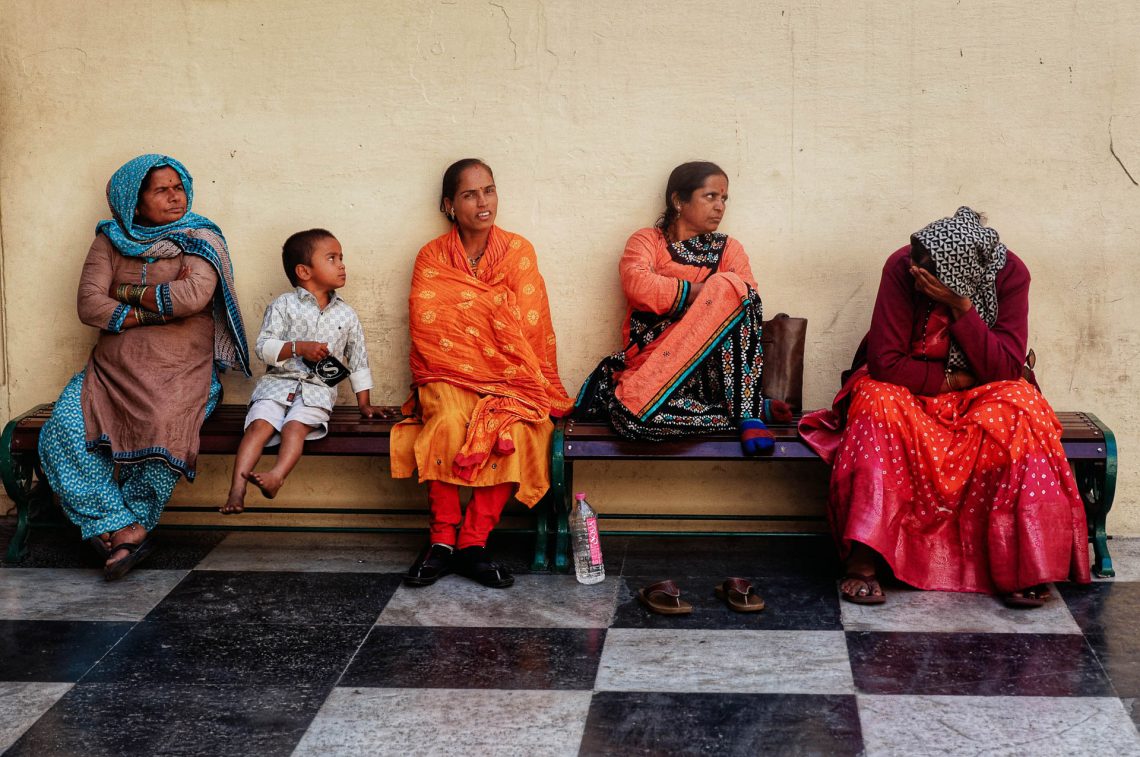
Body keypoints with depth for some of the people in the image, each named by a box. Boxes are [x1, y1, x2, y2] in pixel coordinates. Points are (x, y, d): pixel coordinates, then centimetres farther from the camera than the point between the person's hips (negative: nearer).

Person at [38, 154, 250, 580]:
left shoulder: (201, 239, 6)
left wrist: (130, 293, -3)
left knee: (163, 429, -34)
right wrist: (157, 308, -8)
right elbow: (88, 305, -1)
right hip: (114, 367, 3)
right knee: (63, 431, -25)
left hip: (180, 369, -3)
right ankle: (124, 529, -24)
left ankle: (123, 526, -13)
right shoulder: (110, 241, 13)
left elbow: (194, 296, -13)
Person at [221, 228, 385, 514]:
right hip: (278, 381, -1)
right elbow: (263, 347, -3)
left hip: (318, 388, 1)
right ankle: (237, 490, -33)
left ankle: (277, 476, -48)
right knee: (259, 424, -24)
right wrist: (299, 348, -16)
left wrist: (364, 403, 15)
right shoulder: (283, 305, 5)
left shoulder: (346, 315, 13)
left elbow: (358, 361, 20)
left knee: (295, 426, -28)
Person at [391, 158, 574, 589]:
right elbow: (427, 331, 0)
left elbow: (529, 330, 2)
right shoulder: (432, 258, 7)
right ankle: (442, 538, -24)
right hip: (449, 378, 0)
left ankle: (474, 542, -23)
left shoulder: (518, 252, 8)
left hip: (509, 382, 1)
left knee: (515, 429, -31)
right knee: (448, 420, -33)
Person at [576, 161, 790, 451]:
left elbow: (748, 297, 5)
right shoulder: (647, 241, 14)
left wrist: (720, 296, -15)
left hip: (714, 359, 2)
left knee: (728, 288, -28)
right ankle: (751, 410, -21)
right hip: (652, 355, -1)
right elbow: (636, 283, -9)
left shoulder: (729, 249, 21)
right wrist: (700, 293, -11)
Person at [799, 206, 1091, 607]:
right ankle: (862, 562, -35)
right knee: (877, 402, -34)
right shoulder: (902, 268, -21)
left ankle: (1026, 563, -25)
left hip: (979, 393, 1)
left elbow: (1005, 369, -21)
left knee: (1019, 409, -31)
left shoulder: (1009, 274, -17)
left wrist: (961, 307, -31)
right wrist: (952, 380, -18)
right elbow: (885, 363, -22)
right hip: (906, 390, -1)